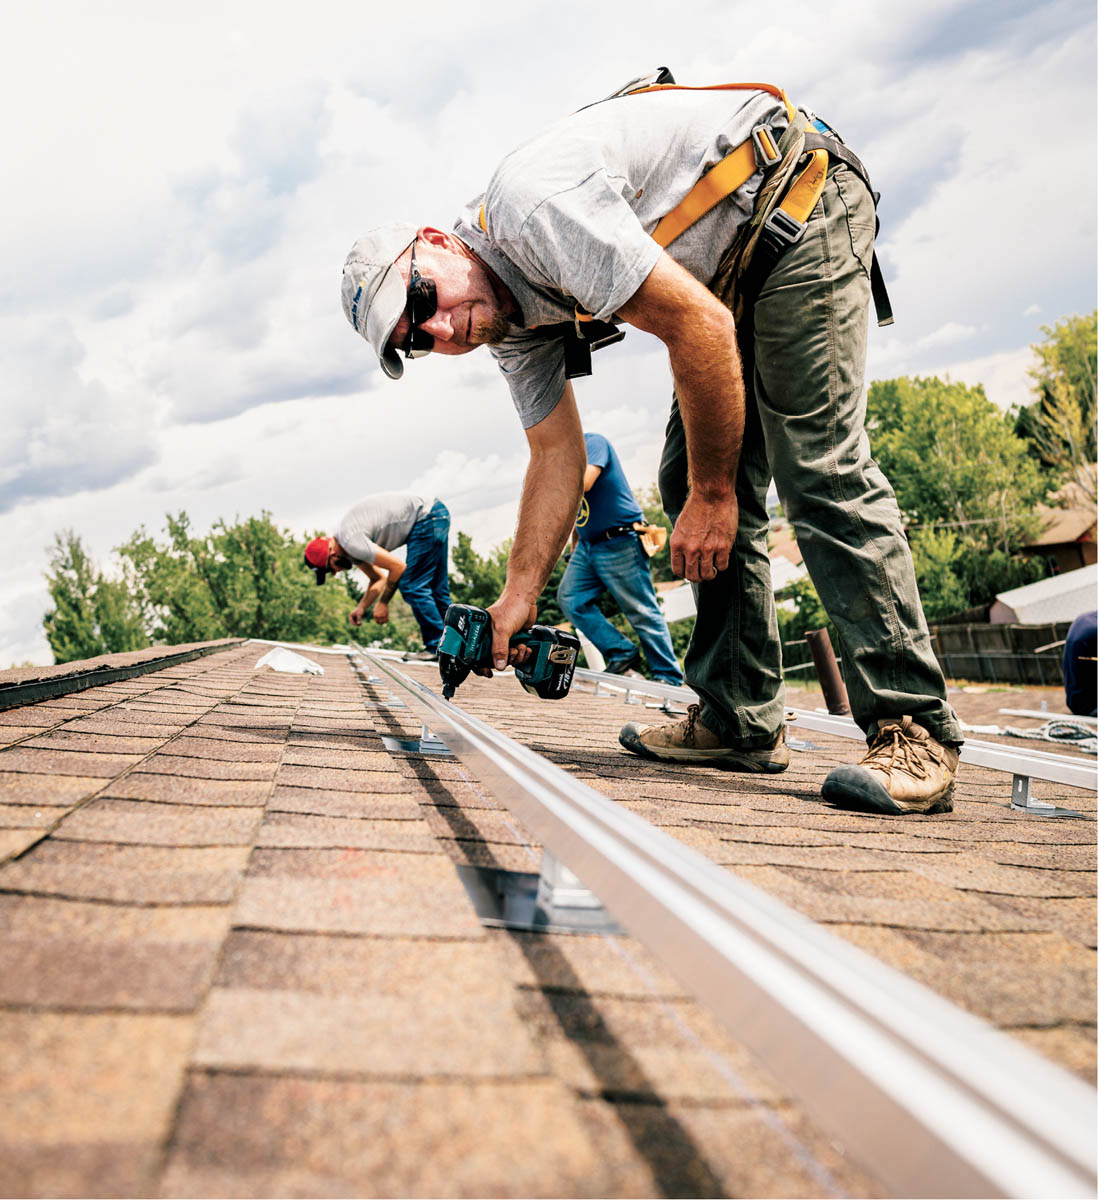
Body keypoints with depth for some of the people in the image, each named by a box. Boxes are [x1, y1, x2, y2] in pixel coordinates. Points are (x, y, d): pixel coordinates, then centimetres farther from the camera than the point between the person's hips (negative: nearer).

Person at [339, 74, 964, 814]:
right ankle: (741, 720, 5)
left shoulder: (530, 206, -27)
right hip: (731, 268, 9)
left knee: (817, 468, -20)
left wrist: (713, 494, -20)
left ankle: (913, 732, -19)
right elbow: (558, 454, 5)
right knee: (688, 479, 2)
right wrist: (519, 598, -1)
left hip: (800, 199, -9)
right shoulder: (512, 321, 2)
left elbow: (700, 326, -29)